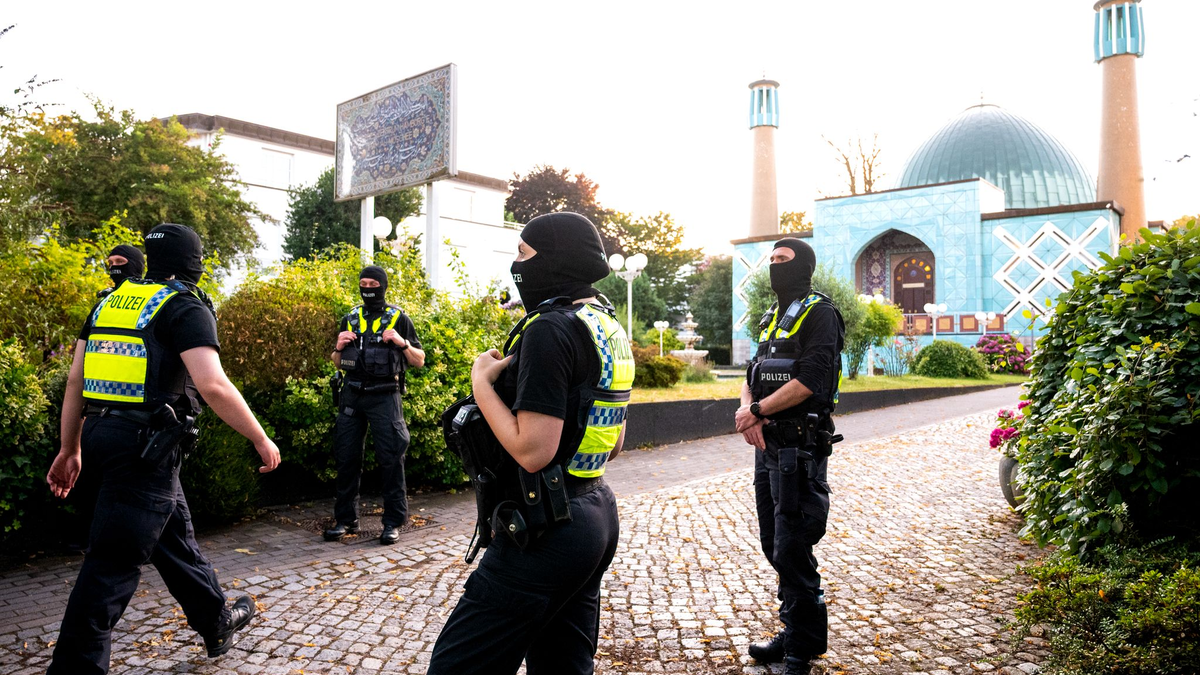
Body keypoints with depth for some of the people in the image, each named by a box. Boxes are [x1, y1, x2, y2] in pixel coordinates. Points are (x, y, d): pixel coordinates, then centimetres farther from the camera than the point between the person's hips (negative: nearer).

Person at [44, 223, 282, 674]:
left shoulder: (110, 301, 15)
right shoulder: (186, 308, -8)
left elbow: (76, 379, 14)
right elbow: (212, 385, -20)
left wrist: (70, 449, 20)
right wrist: (261, 440, -12)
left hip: (101, 434, 9)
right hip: (146, 443, -9)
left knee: (174, 533, 21)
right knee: (114, 562, -1)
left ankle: (217, 623, 37)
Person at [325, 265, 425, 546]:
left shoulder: (398, 319, 3)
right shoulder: (349, 319, 14)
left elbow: (419, 361, 3)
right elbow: (337, 363, 20)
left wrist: (403, 343, -15)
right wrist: (339, 347, -1)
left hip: (384, 396, -4)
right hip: (351, 395, 4)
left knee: (391, 458, -5)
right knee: (346, 457, 7)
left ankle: (393, 522, 3)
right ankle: (346, 519, 19)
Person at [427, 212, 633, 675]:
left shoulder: (550, 329, -18)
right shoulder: (610, 329, 11)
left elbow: (532, 451, -23)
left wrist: (482, 383, -12)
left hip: (546, 530, -10)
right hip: (597, 515, 10)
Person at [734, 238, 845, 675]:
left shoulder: (819, 313, -9)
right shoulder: (773, 317, 18)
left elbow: (809, 381, -20)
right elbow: (753, 376, 14)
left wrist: (756, 410, -13)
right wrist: (749, 412, -6)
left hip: (800, 448, -9)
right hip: (769, 445, 9)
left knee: (791, 552, -5)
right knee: (775, 545, 15)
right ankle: (794, 634, 30)